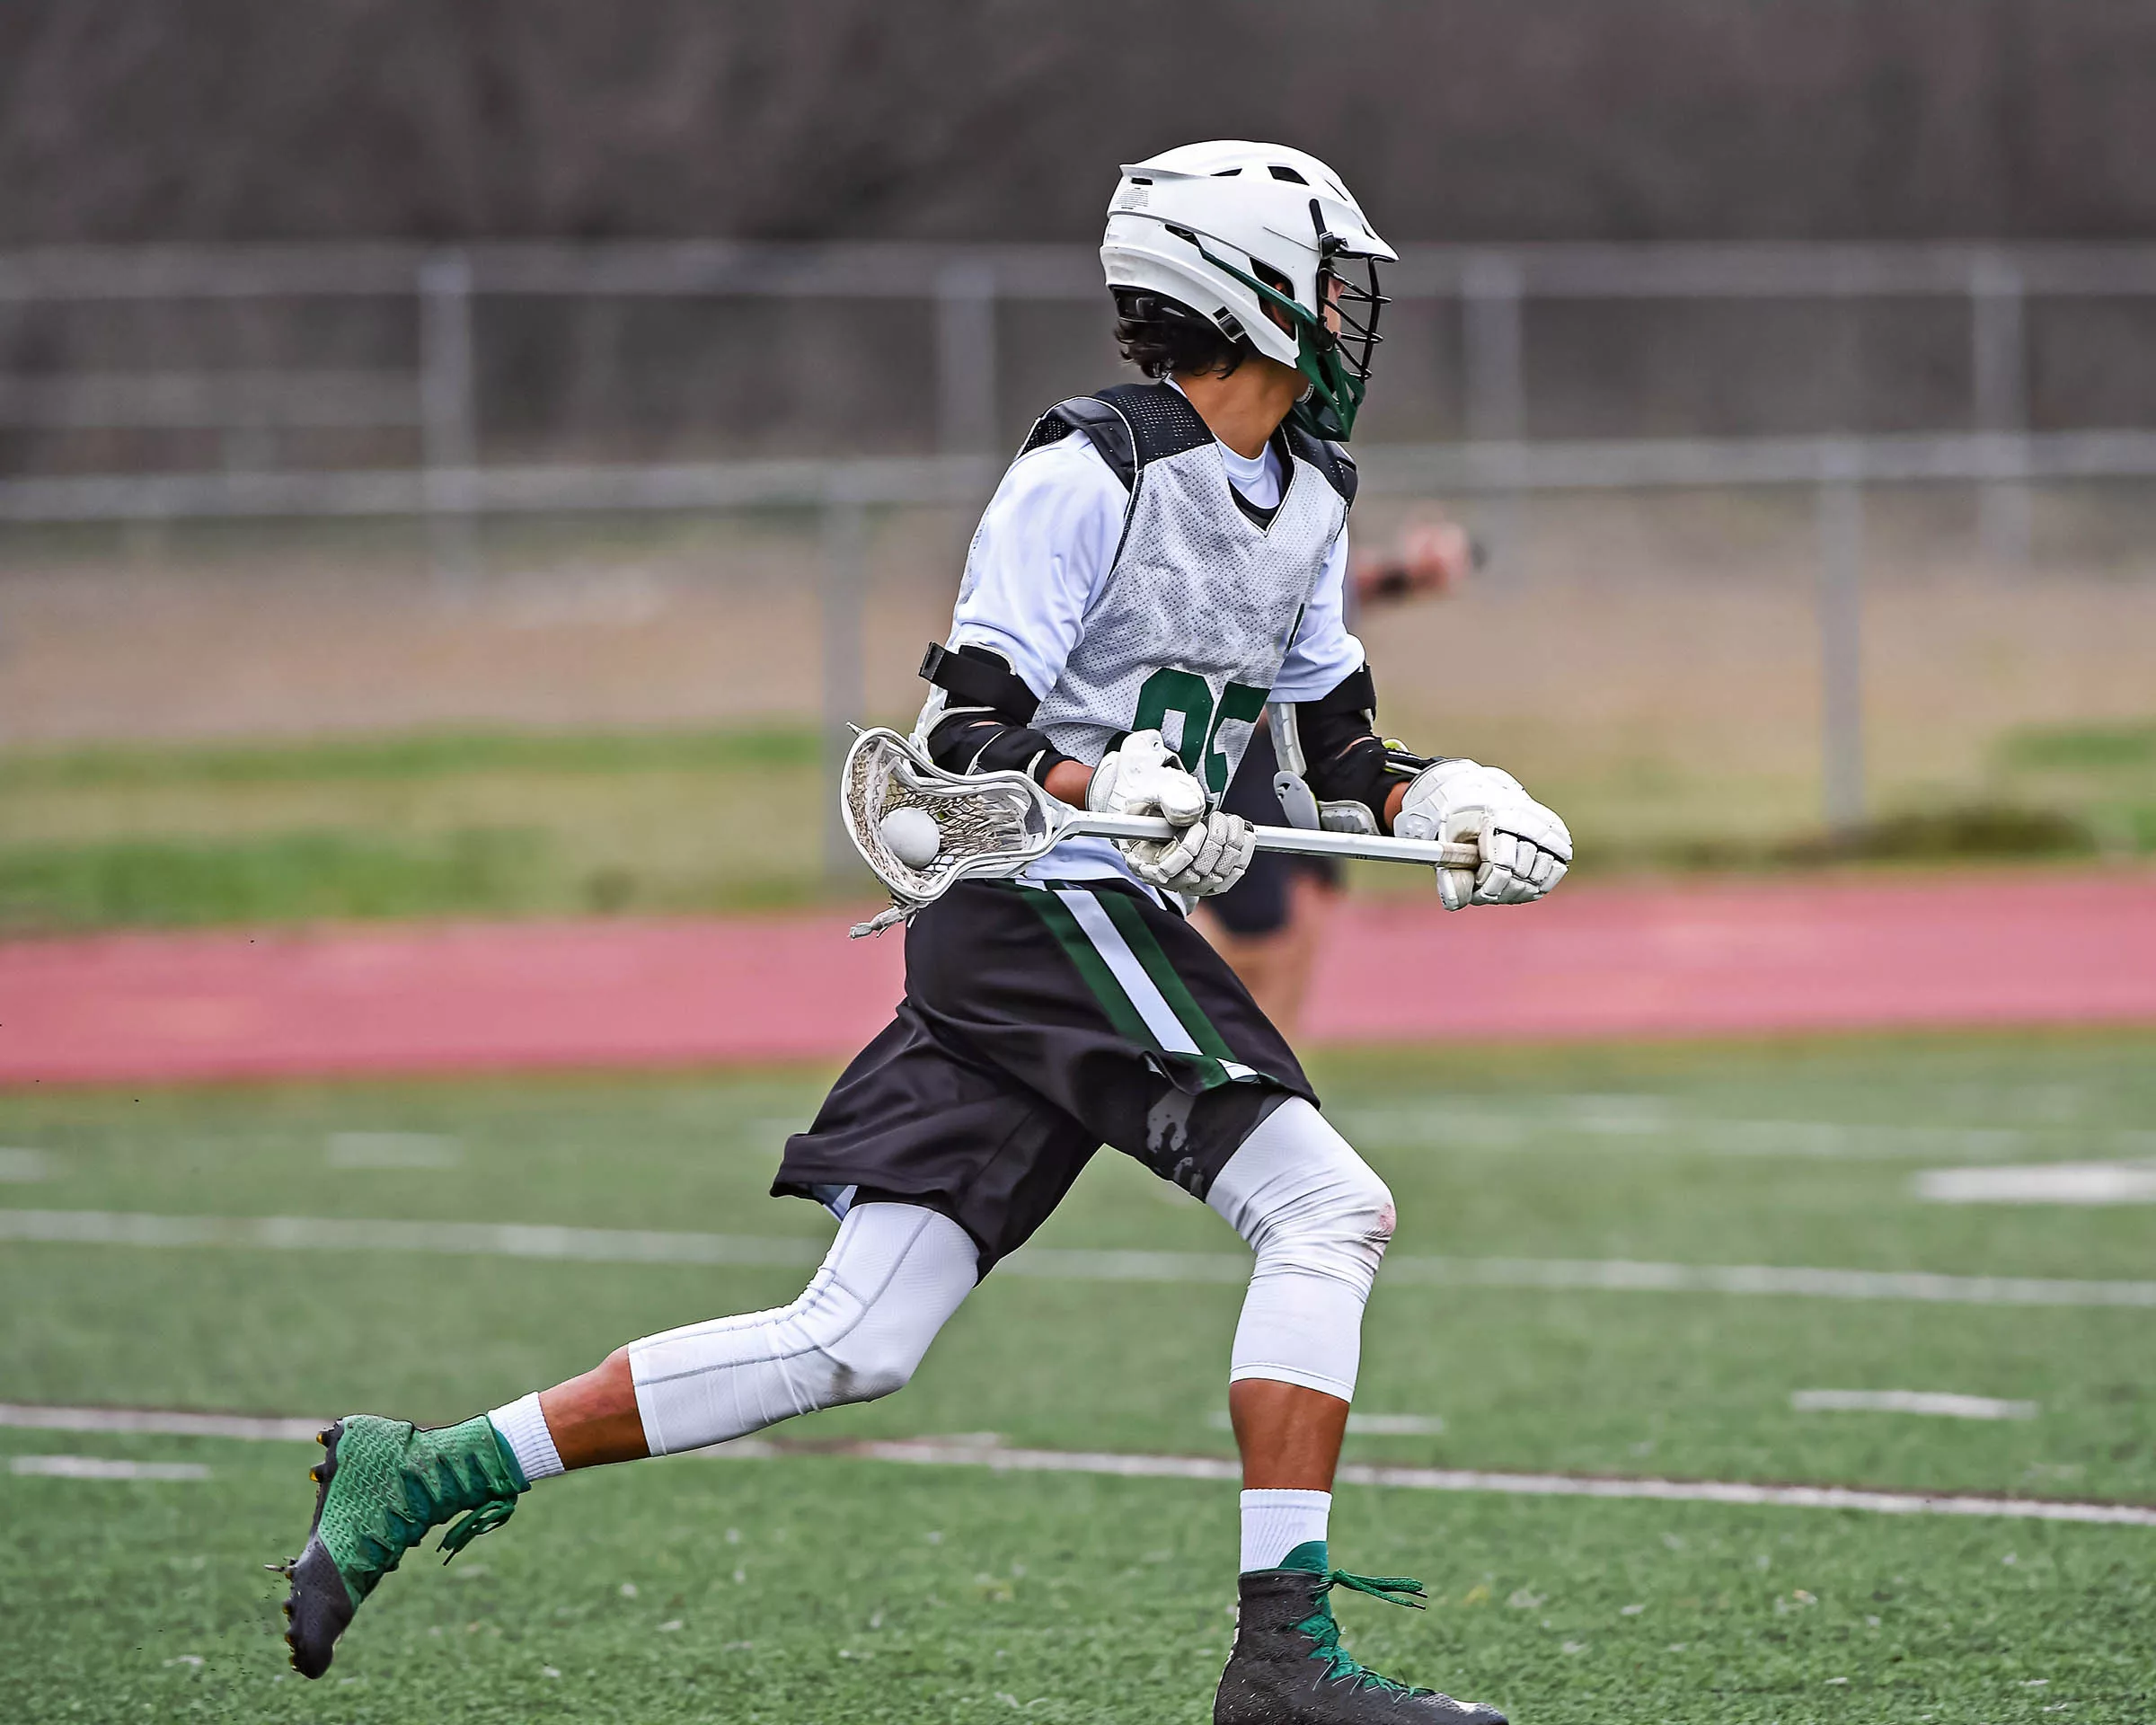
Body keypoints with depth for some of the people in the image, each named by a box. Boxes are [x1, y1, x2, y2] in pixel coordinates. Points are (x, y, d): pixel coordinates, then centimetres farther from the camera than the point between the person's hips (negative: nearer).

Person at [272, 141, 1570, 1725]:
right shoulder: (1091, 476, -10)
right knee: (1328, 1212, -16)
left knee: (855, 1342, 3)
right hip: (1046, 904, -9)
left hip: (1121, 932, 9)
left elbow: (1338, 742, 27)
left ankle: (424, 1476, 6)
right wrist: (1116, 792, -30)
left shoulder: (1307, 502, 17)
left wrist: (1448, 809, 8)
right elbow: (965, 727, -13)